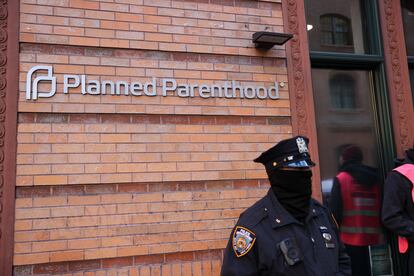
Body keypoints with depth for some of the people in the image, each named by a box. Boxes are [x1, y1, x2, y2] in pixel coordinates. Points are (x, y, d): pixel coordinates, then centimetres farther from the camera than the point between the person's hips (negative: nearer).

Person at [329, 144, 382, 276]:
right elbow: (380, 207, 12)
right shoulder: (373, 178, 7)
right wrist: (379, 231, 21)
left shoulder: (340, 179, -11)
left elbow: (335, 210, -14)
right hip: (369, 236, 5)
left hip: (349, 236, -5)